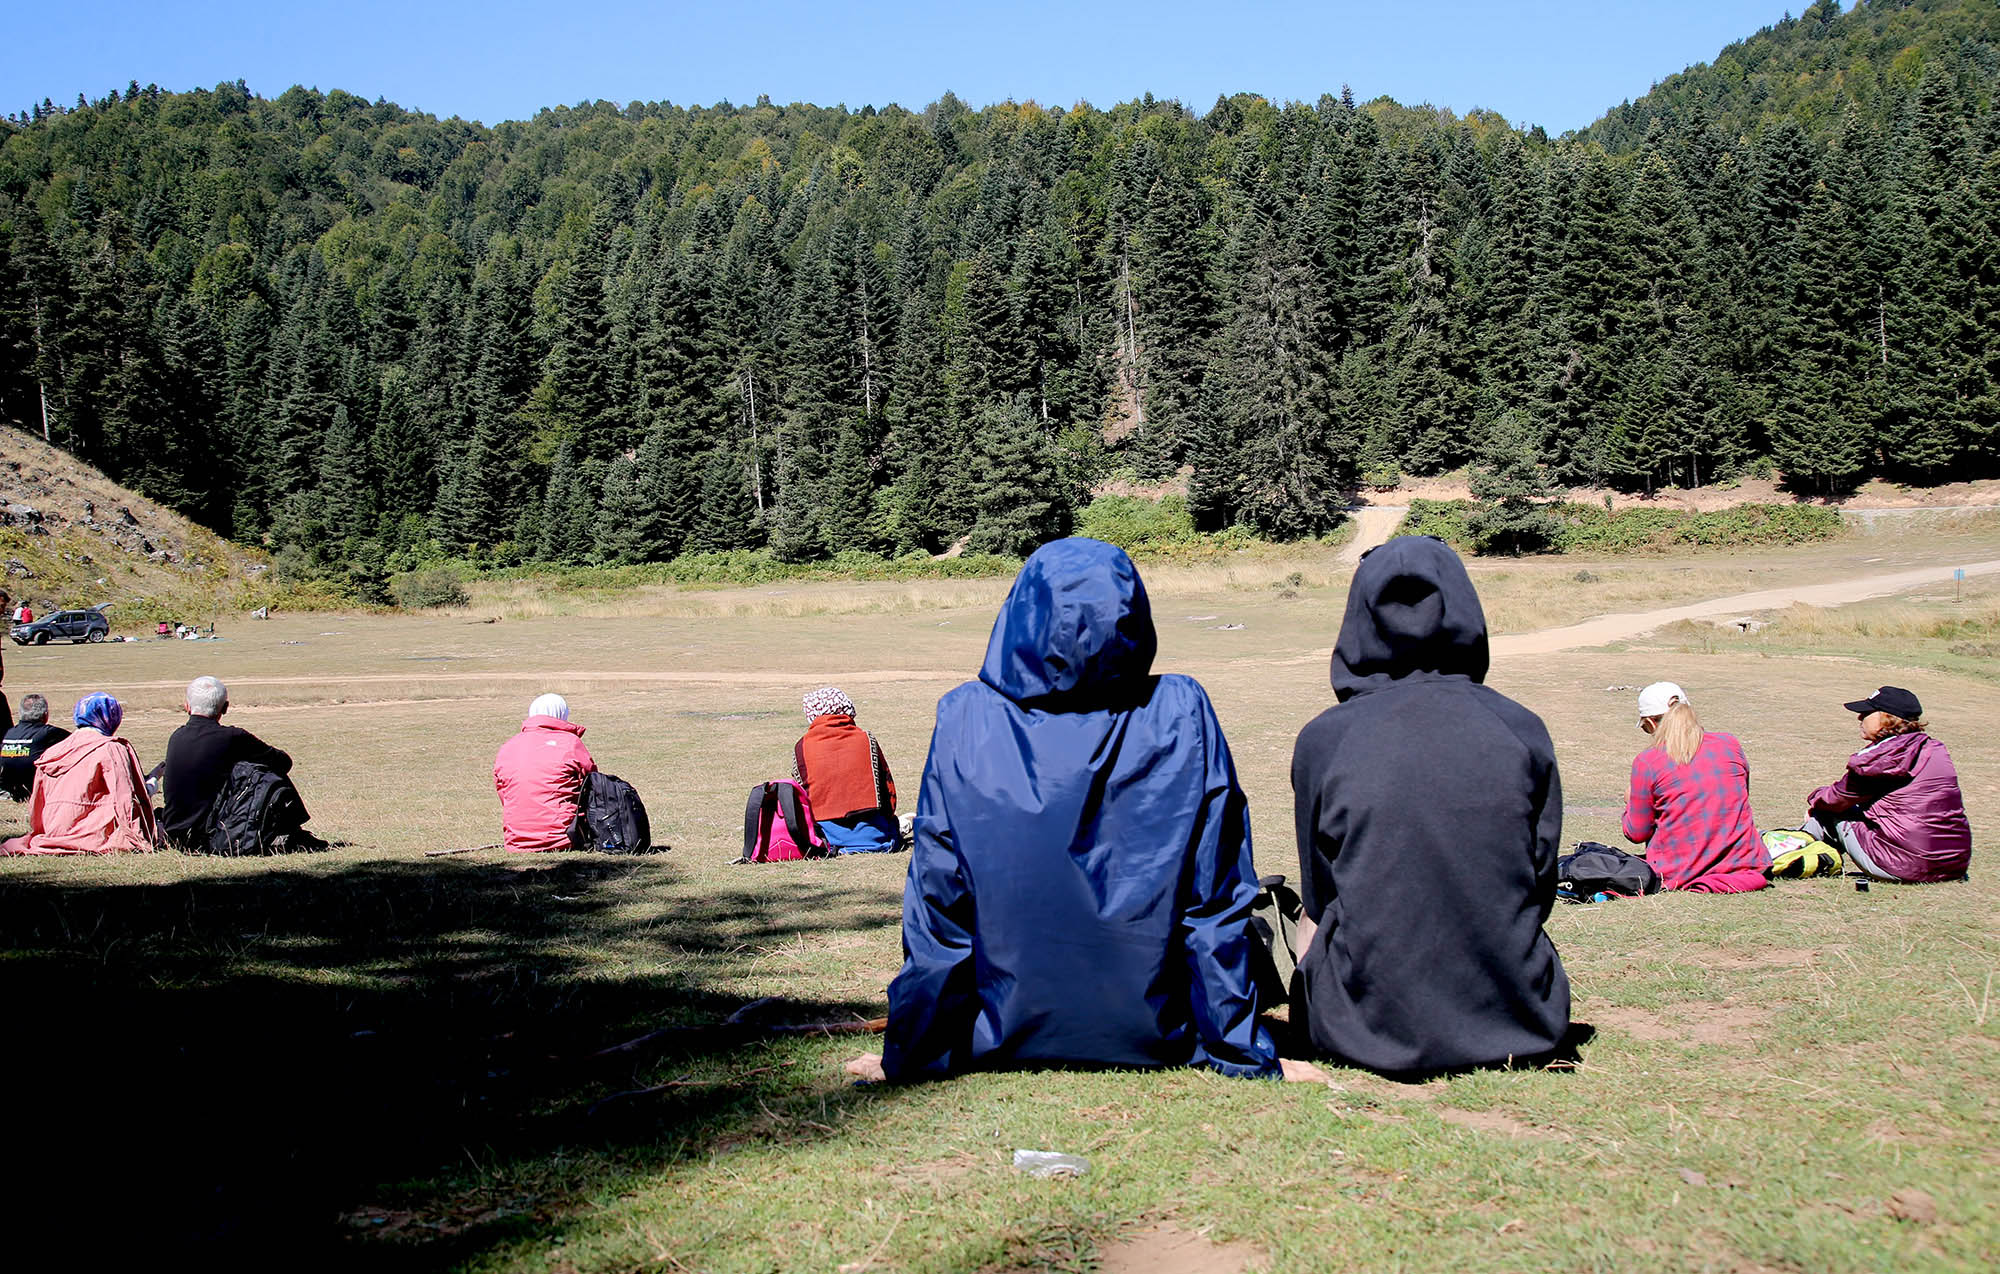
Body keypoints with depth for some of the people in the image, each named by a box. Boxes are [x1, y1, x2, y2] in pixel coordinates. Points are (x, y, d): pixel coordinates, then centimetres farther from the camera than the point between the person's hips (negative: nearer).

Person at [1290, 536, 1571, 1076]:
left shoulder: (1323, 739, -7)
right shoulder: (1522, 730, -4)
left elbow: (1318, 898, 3)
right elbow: (1542, 887, 5)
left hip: (1370, 1028, -1)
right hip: (1516, 1023, 2)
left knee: (1313, 930, 31)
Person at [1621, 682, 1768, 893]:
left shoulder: (1646, 762, -9)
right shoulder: (1730, 745, 2)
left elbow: (1637, 833, -1)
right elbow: (1739, 800, 17)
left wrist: (1631, 803, 19)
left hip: (1679, 874, -2)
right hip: (1742, 866, 2)